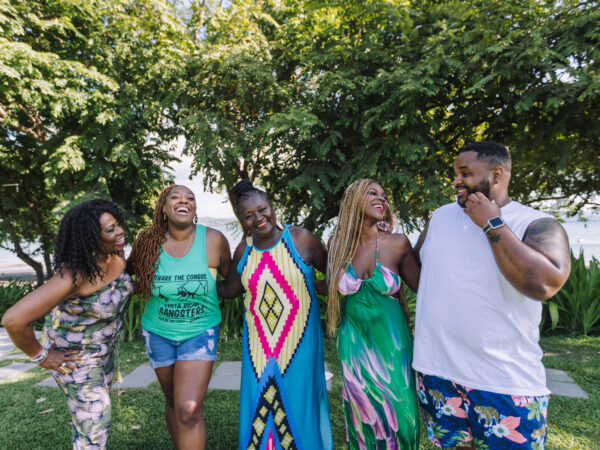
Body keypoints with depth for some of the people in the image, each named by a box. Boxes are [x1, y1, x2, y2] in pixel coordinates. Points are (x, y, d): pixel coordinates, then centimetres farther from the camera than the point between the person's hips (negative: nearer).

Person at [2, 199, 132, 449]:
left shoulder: (117, 254, -13)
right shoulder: (73, 275, -35)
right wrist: (40, 357, -22)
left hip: (103, 350, 7)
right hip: (74, 356, -7)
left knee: (91, 415, 26)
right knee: (95, 430, 7)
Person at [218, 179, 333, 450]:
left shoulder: (301, 239, -8)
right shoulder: (244, 250, 3)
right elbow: (229, 290, 16)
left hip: (298, 341, -3)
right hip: (258, 344, 3)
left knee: (298, 404, 8)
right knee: (257, 407, 11)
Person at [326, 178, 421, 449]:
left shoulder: (397, 243, -10)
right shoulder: (338, 244, -4)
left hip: (391, 345, -1)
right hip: (354, 344, 2)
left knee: (399, 416, 9)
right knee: (363, 418, 15)